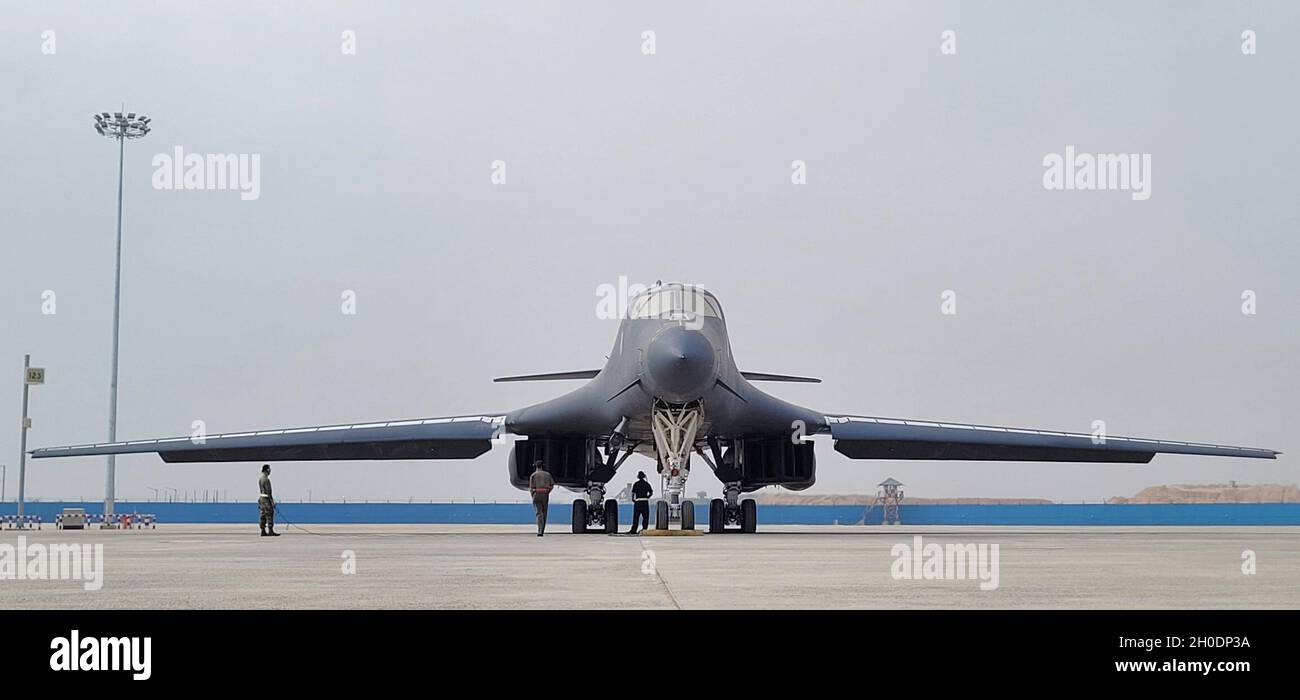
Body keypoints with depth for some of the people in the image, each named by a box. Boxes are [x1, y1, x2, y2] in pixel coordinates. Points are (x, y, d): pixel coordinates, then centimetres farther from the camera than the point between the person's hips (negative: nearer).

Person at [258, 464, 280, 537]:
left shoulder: (260, 479, 15)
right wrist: (272, 501, -17)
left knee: (262, 515, 7)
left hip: (261, 498, 10)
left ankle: (263, 531, 8)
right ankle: (270, 531, -8)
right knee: (269, 515, -7)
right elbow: (268, 491, -19)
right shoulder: (266, 479, -16)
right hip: (266, 499, -10)